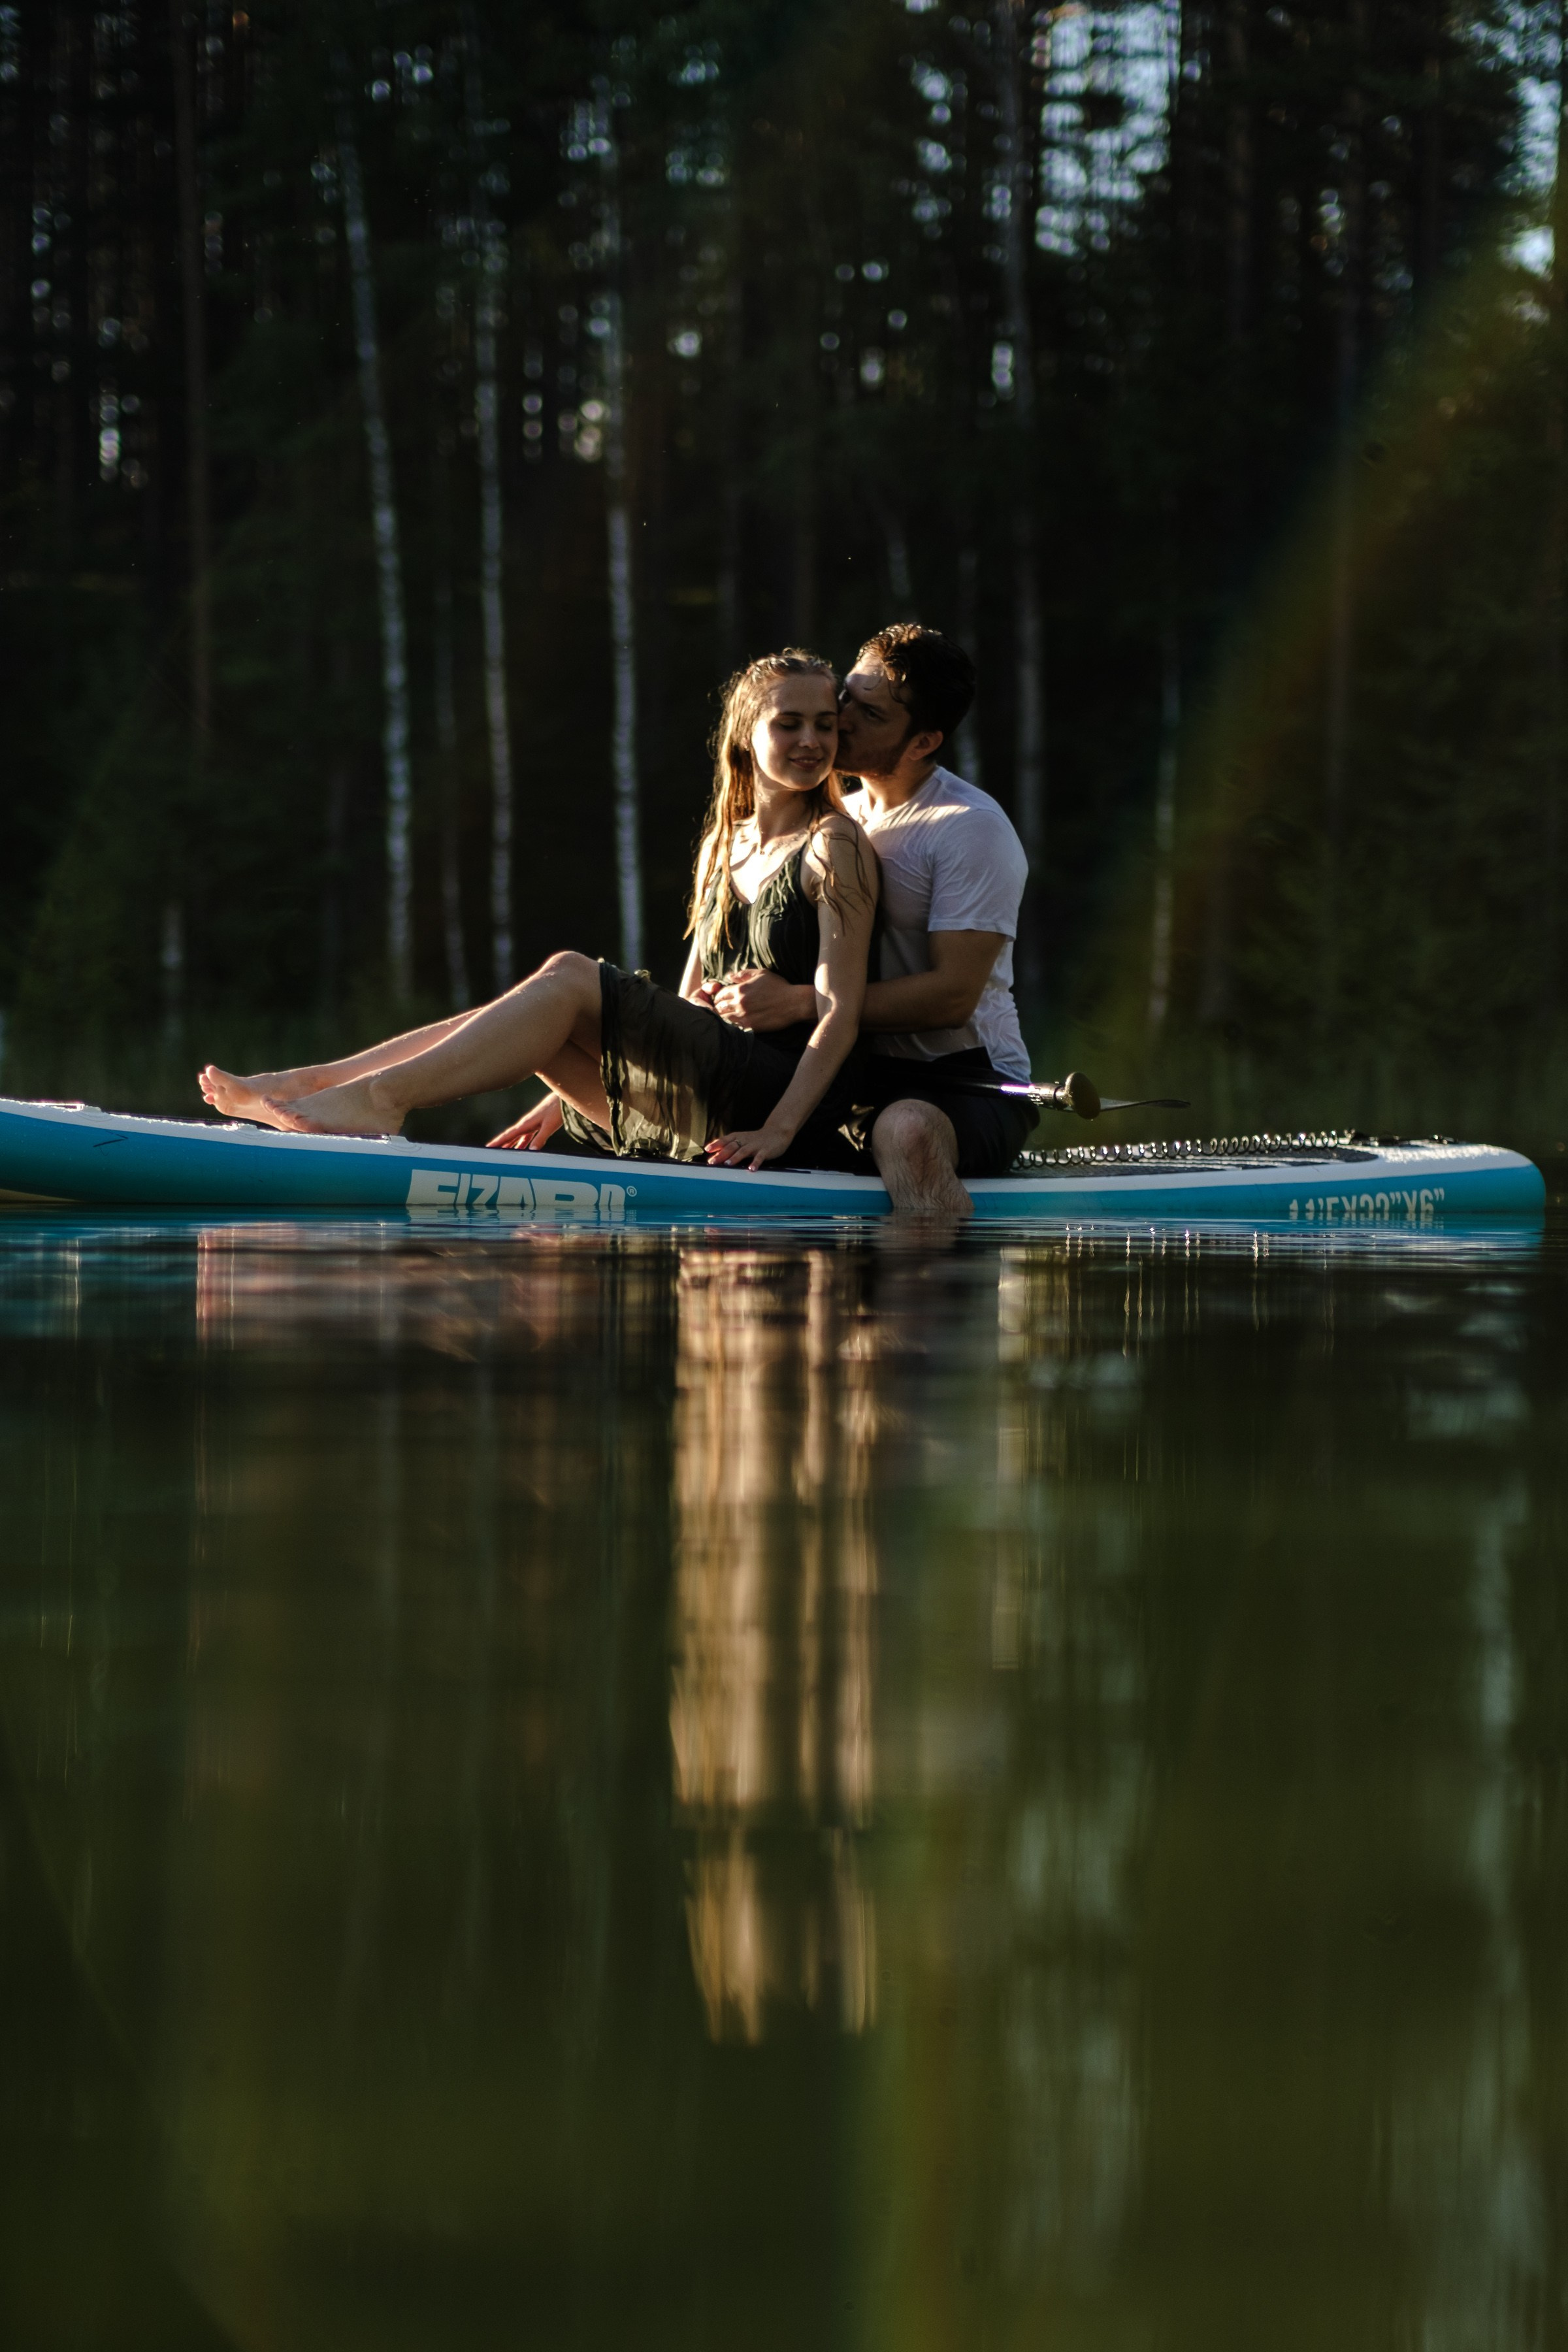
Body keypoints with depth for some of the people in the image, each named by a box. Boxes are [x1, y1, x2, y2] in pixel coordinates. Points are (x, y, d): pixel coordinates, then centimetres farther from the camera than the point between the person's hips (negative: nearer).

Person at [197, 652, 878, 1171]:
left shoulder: (833, 847, -3)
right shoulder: (723, 847, 20)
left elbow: (841, 1012, -11)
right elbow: (688, 1006, 23)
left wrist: (779, 1129, -22)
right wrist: (569, 1095, 17)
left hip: (795, 1092, -7)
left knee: (571, 978, -21)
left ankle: (379, 1096, -31)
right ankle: (306, 1089, -13)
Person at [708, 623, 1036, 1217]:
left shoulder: (973, 829, -10)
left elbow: (953, 995, -18)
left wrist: (796, 1004, -21)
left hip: (968, 1081, -7)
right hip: (860, 1079, 7)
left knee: (907, 1130, -40)